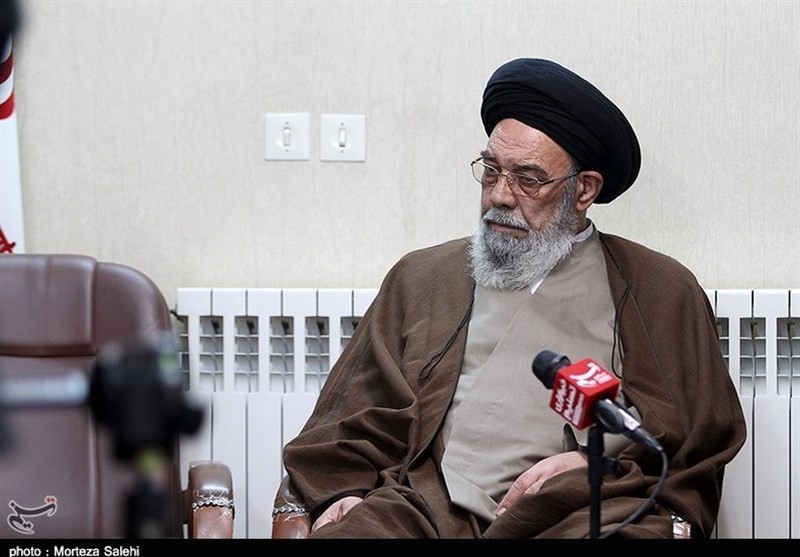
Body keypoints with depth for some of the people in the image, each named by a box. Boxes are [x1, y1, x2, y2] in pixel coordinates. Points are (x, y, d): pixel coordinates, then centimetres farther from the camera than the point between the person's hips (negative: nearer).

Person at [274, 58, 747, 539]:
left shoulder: (664, 292, 18)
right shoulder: (422, 278, 24)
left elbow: (709, 438, 13)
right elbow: (354, 421, 21)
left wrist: (596, 463, -3)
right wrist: (345, 491, 0)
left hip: (592, 510, -1)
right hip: (432, 507, 1)